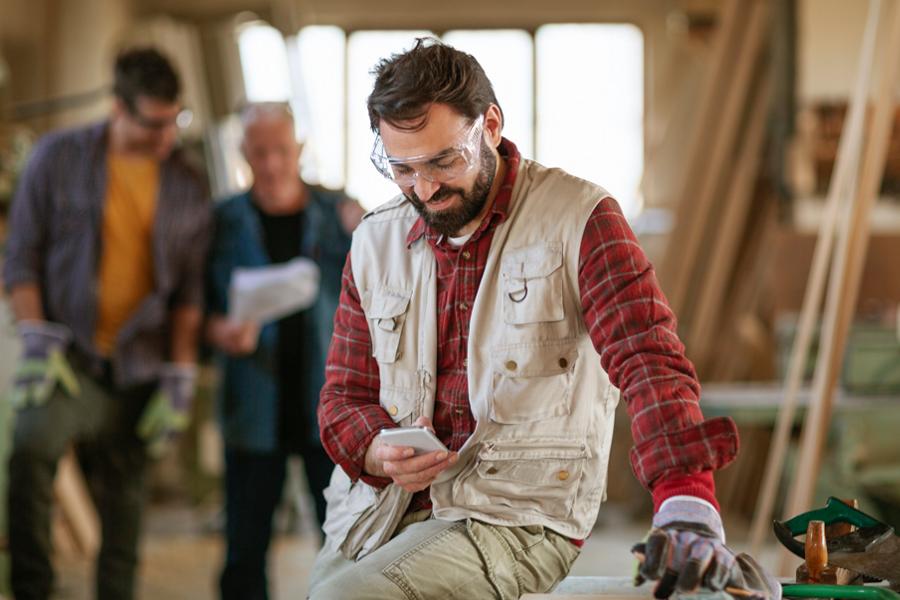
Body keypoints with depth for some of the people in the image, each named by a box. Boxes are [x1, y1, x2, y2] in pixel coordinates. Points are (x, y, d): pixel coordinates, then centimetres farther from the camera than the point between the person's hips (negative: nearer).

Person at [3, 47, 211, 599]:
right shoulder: (59, 157, 2)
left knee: (122, 503, 6)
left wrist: (180, 379, 2)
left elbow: (189, 290, 9)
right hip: (68, 351, -2)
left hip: (135, 367, 3)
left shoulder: (188, 188, 8)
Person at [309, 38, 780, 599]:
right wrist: (377, 453, -11)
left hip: (516, 515, -5)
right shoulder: (376, 242, 9)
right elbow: (346, 393, 14)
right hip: (380, 507, 5)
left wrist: (685, 502, -36)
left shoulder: (579, 219, -6)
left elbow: (649, 360, -18)